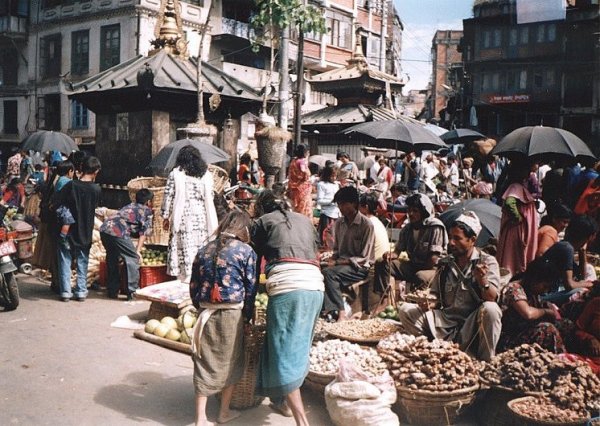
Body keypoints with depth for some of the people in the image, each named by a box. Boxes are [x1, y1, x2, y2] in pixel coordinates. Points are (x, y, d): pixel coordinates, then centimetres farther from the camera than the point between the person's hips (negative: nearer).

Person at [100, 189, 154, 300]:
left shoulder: (130, 206, 32)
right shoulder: (147, 211, 15)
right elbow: (144, 232, 7)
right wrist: (138, 250, 4)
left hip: (104, 228, 7)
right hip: (118, 232, -7)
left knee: (112, 258, 22)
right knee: (133, 259, 5)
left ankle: (112, 291, 28)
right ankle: (132, 292, 5)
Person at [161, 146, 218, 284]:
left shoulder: (175, 174, -2)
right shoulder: (206, 175, 6)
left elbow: (168, 196, -1)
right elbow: (210, 198, 10)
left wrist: (165, 217, 7)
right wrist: (210, 221, 19)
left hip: (183, 218, -2)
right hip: (201, 219, 3)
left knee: (185, 250, 2)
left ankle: (186, 279, 3)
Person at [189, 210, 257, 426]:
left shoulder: (204, 250, 9)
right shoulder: (246, 251, -5)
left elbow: (194, 286, 10)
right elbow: (250, 289, -5)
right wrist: (247, 316, 6)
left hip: (206, 313, 4)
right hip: (231, 314, -3)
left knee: (205, 364, 9)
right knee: (230, 363, 14)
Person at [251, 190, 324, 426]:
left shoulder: (262, 221, 15)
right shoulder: (304, 220, 28)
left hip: (287, 285, -6)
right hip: (315, 285, 6)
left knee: (284, 352, -2)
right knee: (297, 348, 20)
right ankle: (284, 402, 35)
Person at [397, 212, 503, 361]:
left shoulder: (487, 262, -2)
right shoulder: (445, 264, 11)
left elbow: (492, 298, -16)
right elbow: (435, 296, 14)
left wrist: (482, 280, -37)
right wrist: (428, 303, -11)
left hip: (472, 323, -4)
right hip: (446, 319, 4)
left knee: (490, 309, -36)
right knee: (405, 309, -10)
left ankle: (485, 361, -17)